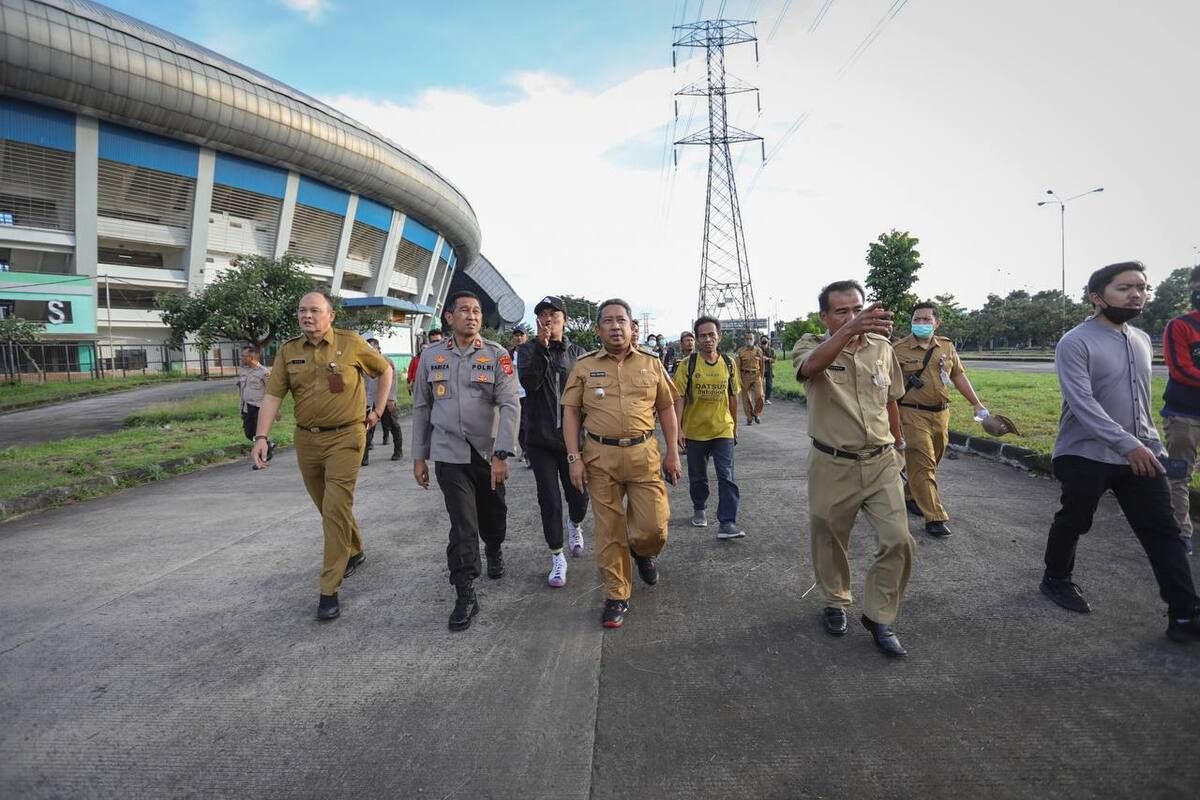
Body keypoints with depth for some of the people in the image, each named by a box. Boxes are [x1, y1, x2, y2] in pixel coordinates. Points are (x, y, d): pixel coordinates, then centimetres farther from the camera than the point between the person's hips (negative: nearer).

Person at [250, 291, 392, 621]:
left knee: (336, 509, -9)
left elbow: (385, 371, 9)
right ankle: (354, 552, 43)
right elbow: (272, 395, -1)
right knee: (328, 507, 17)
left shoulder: (351, 343, -4)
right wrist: (262, 437, -13)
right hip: (306, 439, 4)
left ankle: (329, 591, -3)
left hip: (345, 437, -4)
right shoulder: (288, 351, 4)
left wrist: (377, 411, 7)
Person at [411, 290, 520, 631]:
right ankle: (465, 595, 4)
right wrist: (419, 457, 7)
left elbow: (510, 406, -13)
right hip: (449, 454, 0)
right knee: (463, 525, -7)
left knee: (493, 516, 16)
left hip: (488, 453, 0)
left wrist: (501, 455, -21)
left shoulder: (497, 354, -5)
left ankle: (494, 552, 49)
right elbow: (422, 408, 8)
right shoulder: (431, 356, 2)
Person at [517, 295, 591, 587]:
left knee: (578, 497, 9)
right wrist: (541, 347, -25)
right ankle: (557, 558, 18)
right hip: (540, 439, -1)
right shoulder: (528, 349, 0)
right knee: (549, 502, 1)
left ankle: (575, 525, 44)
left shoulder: (578, 353, 3)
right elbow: (528, 382, -18)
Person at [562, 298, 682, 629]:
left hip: (644, 454, 1)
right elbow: (571, 412, 4)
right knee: (609, 531, 6)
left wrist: (673, 453, 5)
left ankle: (643, 552, 36)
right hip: (600, 456, 0)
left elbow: (666, 408, 10)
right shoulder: (584, 366, 4)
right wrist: (574, 457, -4)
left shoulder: (651, 363, 7)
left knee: (654, 526, 0)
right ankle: (617, 596, 22)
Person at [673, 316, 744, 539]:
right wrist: (678, 428, -14)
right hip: (695, 431, 0)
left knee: (726, 477, -8)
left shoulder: (728, 364, 1)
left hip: (722, 430, 1)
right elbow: (679, 397, -8)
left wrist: (735, 426, 14)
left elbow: (733, 397, 10)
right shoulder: (688, 364, -7)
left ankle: (727, 523, -5)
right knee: (697, 477, 15)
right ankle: (699, 509, 38)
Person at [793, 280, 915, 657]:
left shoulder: (882, 348, 3)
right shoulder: (812, 345, -9)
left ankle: (879, 617, 15)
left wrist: (898, 440, 29)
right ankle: (836, 602, 38)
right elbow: (812, 365, -36)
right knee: (830, 541, 13)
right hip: (832, 466, -2)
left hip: (881, 463, 3)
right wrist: (849, 330, -52)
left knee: (899, 541, -4)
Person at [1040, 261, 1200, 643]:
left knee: (1163, 530, 2)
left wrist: (1148, 442, 19)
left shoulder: (1142, 341, 10)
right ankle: (1056, 579, 33)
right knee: (1073, 523, 10)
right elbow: (1082, 403, -24)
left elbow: (1141, 400, 19)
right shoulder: (1075, 343, -14)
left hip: (1142, 453, 6)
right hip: (1086, 455, -6)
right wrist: (1128, 444, -29)